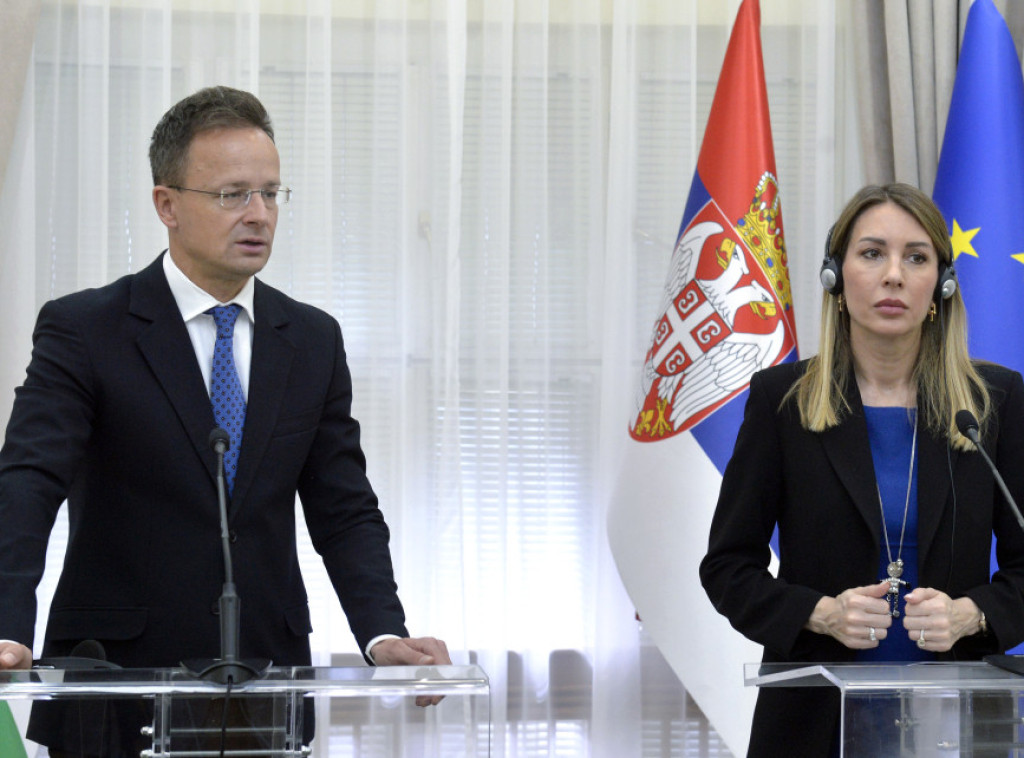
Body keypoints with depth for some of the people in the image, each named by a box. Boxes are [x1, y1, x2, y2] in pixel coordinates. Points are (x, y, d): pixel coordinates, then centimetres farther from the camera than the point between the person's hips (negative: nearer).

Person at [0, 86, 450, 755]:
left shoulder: (314, 341, 10)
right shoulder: (82, 330, -4)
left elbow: (344, 509, 8)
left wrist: (385, 636, -10)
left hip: (268, 687, 4)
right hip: (117, 676, -3)